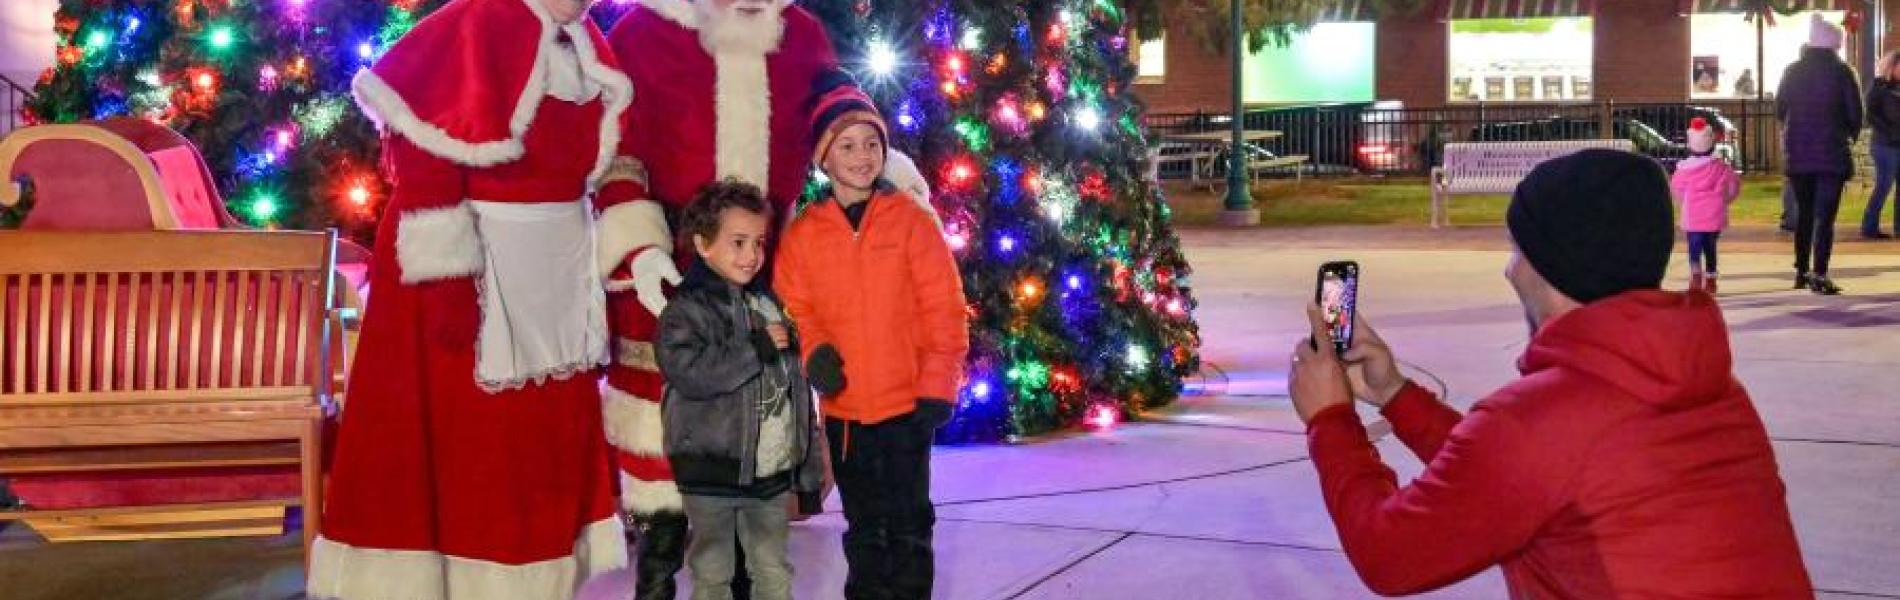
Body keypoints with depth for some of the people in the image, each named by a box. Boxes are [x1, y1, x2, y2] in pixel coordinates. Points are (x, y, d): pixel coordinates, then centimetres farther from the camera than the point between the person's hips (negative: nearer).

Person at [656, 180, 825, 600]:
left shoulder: (771, 304, 11)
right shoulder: (687, 308, -8)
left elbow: (797, 390, 14)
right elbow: (688, 373, -26)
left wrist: (809, 472, 12)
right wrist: (757, 349, -21)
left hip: (773, 472, 5)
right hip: (712, 473, -5)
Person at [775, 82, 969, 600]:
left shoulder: (912, 220, -5)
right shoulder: (803, 233, 1)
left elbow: (944, 311, -5)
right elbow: (795, 309, 5)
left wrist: (937, 389, -8)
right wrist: (815, 353, -15)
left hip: (907, 402, -3)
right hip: (843, 406, 3)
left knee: (908, 522, 3)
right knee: (863, 525, 16)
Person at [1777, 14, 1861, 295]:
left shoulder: (1792, 71, 5)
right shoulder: (1841, 71, -6)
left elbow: (1780, 109, 10)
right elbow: (1855, 112, -4)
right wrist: (1849, 135, 14)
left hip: (1797, 151, 4)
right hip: (1831, 151, -4)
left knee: (1803, 212, 16)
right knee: (1825, 215, -6)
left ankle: (1801, 270, 21)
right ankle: (1819, 275, -14)